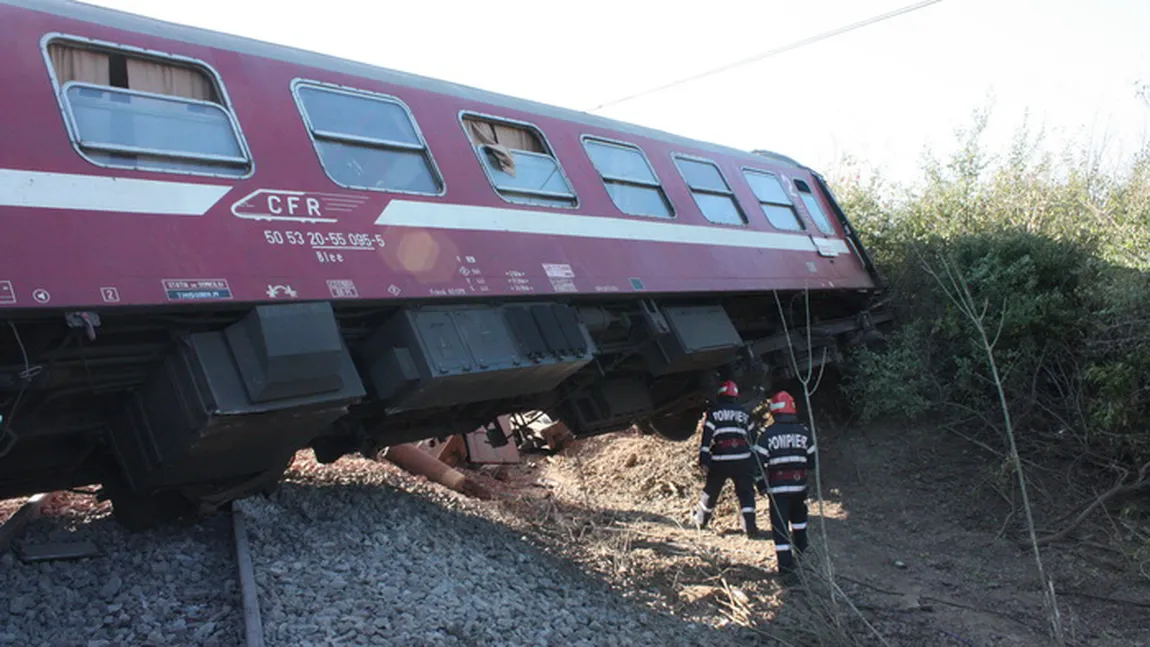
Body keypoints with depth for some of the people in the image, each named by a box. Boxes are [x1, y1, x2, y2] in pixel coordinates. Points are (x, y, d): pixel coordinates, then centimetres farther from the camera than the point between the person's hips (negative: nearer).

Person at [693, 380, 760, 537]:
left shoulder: (713, 412, 4)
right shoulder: (744, 413, 14)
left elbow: (706, 438, -3)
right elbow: (753, 438, 17)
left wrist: (704, 460, -4)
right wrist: (754, 462, 24)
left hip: (720, 461, -1)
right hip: (743, 460, 1)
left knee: (711, 491, 15)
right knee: (746, 493, 5)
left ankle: (701, 520, 30)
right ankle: (750, 526, -6)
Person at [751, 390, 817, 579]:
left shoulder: (767, 434, -9)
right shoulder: (804, 432, 1)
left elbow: (758, 462, -10)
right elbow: (812, 459, 8)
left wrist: (761, 485, 2)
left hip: (777, 487, -4)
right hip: (799, 484, 4)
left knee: (780, 525, 0)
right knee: (799, 517, 28)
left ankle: (786, 566, -3)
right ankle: (801, 550, 44)